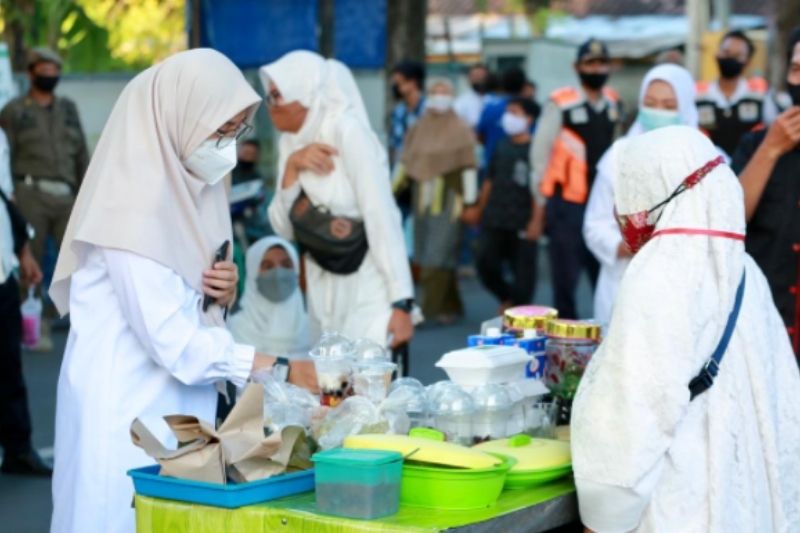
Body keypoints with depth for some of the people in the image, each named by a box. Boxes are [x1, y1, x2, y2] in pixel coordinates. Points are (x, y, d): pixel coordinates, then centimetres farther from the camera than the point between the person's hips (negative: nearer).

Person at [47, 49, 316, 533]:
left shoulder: (191, 190, 7)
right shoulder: (134, 205, -19)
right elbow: (171, 339, -21)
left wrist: (219, 296, -4)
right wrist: (278, 369, -21)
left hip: (179, 409, 8)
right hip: (128, 412, -8)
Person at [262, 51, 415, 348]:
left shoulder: (348, 130, -15)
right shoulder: (291, 142, 5)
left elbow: (382, 217, -19)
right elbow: (283, 229, 3)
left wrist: (401, 303, -23)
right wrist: (291, 167, -12)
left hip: (369, 292, -7)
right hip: (323, 293, 7)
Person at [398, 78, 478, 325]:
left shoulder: (460, 130, -6)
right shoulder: (419, 128, 10)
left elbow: (469, 168, -9)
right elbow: (407, 163, 15)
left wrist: (470, 202, -13)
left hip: (449, 200, -6)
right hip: (424, 200, 6)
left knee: (436, 258, -9)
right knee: (436, 257, 10)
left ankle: (429, 309, -9)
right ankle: (451, 307, 20)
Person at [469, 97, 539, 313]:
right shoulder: (502, 147, 11)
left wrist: (535, 221, -14)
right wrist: (479, 210, 18)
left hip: (521, 224, -5)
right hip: (494, 220, 5)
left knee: (523, 273, 1)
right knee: (486, 264, 2)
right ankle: (507, 298, 26)